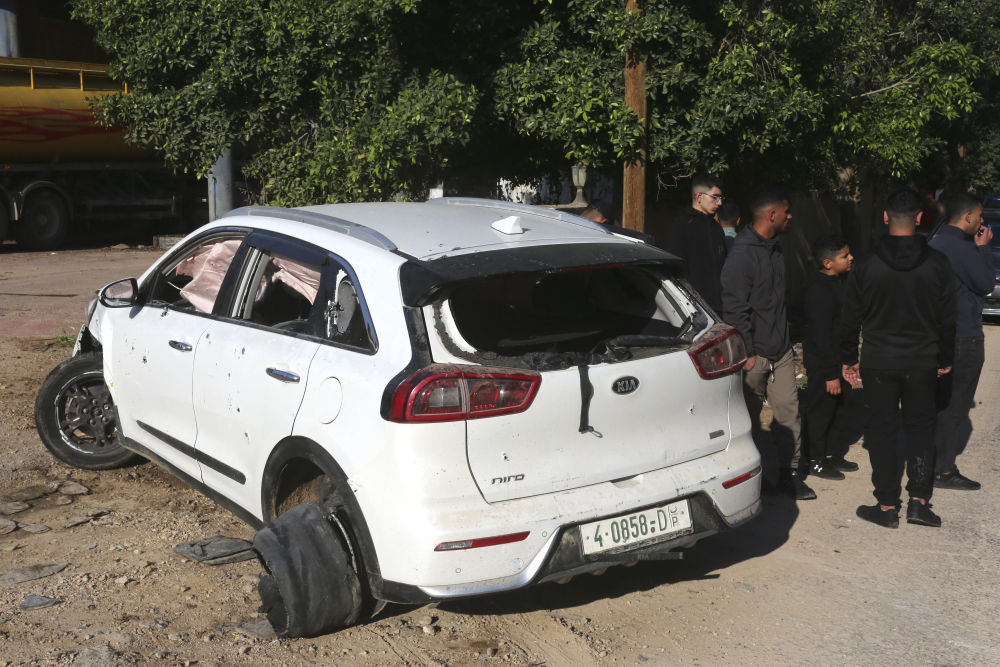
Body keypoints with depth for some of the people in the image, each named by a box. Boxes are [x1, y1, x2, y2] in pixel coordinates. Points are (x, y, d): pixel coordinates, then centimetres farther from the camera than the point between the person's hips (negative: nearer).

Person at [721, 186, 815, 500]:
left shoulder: (775, 250, 13)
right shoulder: (742, 254, -15)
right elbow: (735, 309, -17)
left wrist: (785, 338, 20)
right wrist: (747, 352, -17)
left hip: (781, 351, 7)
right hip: (754, 354, -7)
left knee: (789, 410, 5)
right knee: (749, 416, 5)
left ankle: (789, 471, 16)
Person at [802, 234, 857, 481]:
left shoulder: (839, 283, 5)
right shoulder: (820, 292, -25)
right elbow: (821, 337, -25)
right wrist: (831, 374, -23)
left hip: (836, 359, 9)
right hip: (821, 362, -9)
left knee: (834, 408, 19)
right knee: (820, 411, 3)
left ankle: (829, 453, 33)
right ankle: (816, 461, 16)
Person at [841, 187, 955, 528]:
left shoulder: (865, 266, -8)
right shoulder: (937, 263, -5)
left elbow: (850, 319, -3)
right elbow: (947, 318, 1)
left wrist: (848, 359, 8)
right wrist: (945, 358, 13)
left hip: (878, 363, -1)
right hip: (922, 362, 1)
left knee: (882, 431, 8)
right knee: (920, 428, 15)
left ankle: (887, 506, 11)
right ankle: (918, 501, 9)